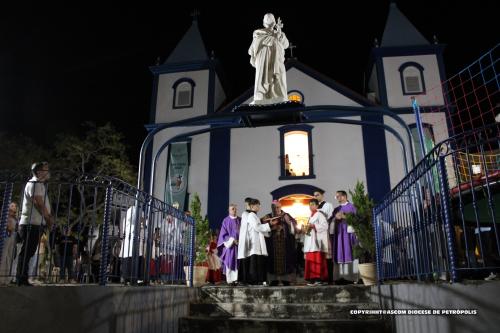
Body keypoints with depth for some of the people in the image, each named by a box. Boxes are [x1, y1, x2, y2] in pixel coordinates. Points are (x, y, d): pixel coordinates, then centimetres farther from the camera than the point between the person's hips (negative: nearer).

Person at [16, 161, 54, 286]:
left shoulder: (39, 184, 21)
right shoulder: (35, 184, -10)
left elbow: (43, 204, 18)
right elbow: (39, 203, -16)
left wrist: (48, 216, 3)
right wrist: (49, 218, -6)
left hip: (34, 224, 10)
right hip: (31, 224, -10)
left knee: (28, 252, 11)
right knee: (26, 252, -7)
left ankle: (22, 280, 17)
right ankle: (22, 280, -5)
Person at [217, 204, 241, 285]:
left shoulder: (240, 220, 10)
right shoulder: (226, 221, 2)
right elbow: (223, 234, -1)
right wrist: (232, 240, -13)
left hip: (239, 244, 3)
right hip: (229, 244, -3)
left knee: (237, 262, -1)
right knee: (230, 262, -5)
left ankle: (236, 279, 1)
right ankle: (230, 280, -1)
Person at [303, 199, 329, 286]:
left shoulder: (319, 215, -4)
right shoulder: (311, 216, 22)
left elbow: (325, 225, -16)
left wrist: (313, 226, -16)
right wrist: (307, 228, 8)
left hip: (317, 241, -8)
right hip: (310, 242, 9)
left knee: (318, 261, -11)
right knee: (311, 260, 5)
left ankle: (320, 279, -10)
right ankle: (313, 278, 7)